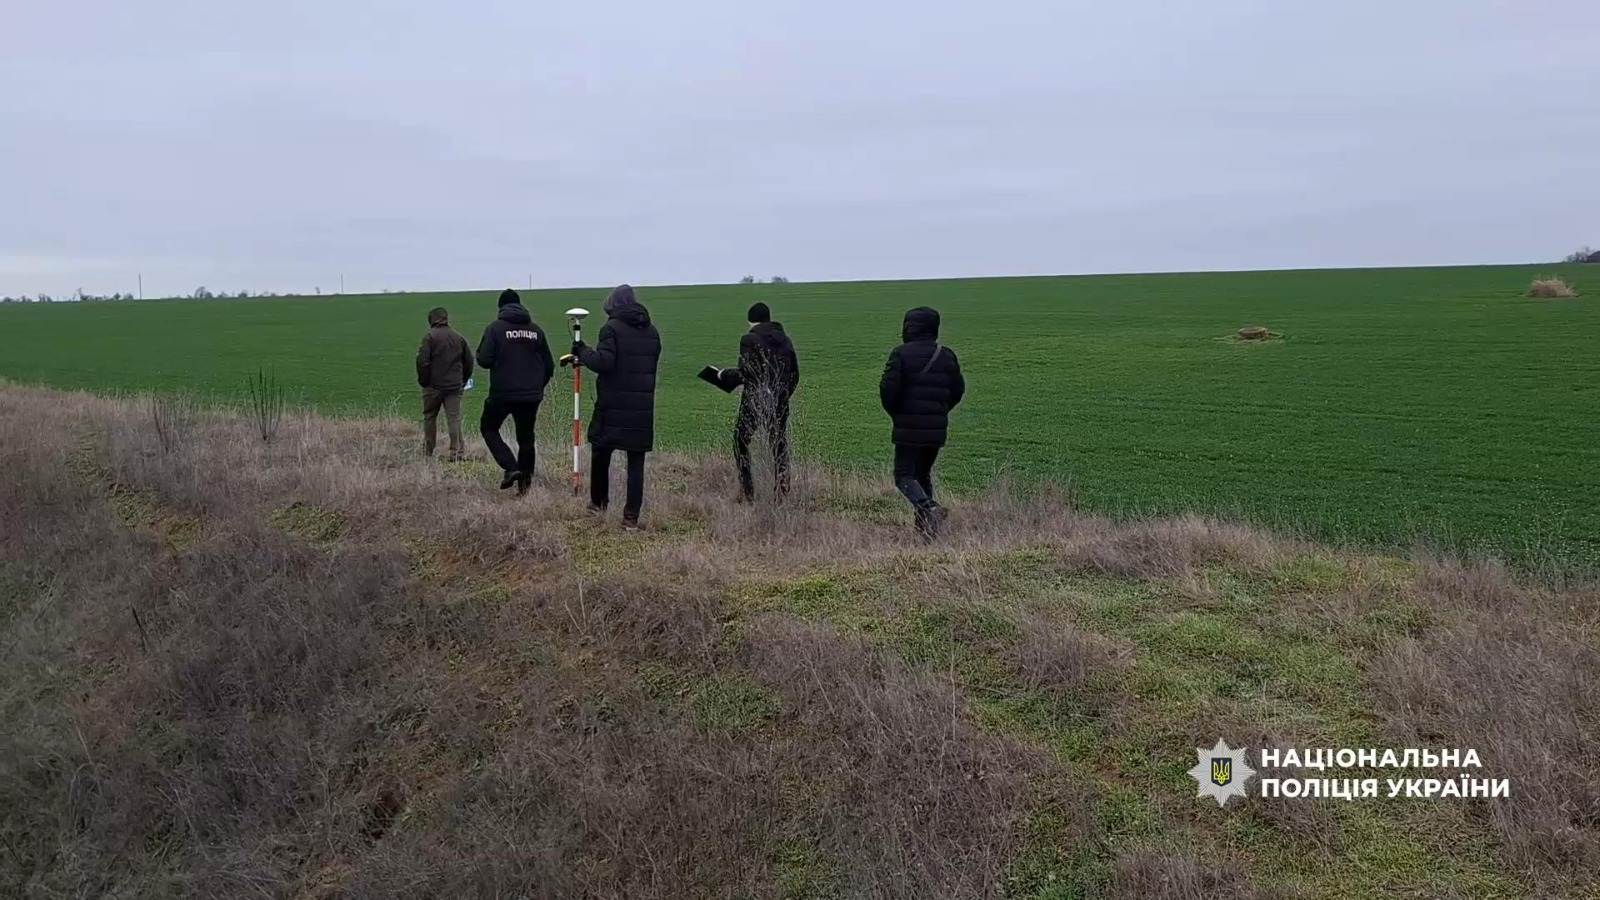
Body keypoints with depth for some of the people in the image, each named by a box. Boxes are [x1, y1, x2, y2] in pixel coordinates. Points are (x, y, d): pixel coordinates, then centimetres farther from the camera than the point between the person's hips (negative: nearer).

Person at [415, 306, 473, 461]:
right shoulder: (459, 338, 9)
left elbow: (422, 361, -14)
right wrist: (463, 381, 21)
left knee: (429, 417, 11)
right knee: (454, 418, 2)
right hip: (454, 386, 3)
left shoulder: (430, 337, -7)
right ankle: (456, 452, -8)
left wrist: (423, 381, -3)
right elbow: (469, 362, 13)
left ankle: (428, 452, 17)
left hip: (434, 385, -3)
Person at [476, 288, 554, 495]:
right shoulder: (536, 330, 5)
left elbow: (484, 360, -14)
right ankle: (524, 481, 12)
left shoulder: (495, 328, -6)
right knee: (526, 438, 13)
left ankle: (510, 467, -2)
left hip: (503, 393, -3)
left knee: (488, 428, 16)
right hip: (531, 396, 3)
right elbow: (549, 365, 8)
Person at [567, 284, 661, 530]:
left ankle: (598, 502, 27)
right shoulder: (652, 332, 11)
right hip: (642, 408, 4)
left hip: (613, 406, -4)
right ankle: (632, 517, 1)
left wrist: (582, 352, 1)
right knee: (636, 462, 4)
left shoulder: (612, 328, -8)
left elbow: (604, 363, -17)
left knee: (600, 454, 16)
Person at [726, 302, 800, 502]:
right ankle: (782, 489, 8)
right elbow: (795, 374, 8)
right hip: (780, 403, 5)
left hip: (754, 401, -5)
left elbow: (745, 373, -16)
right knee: (779, 446, 12)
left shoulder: (749, 339, -10)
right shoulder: (785, 340, 8)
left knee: (741, 442, 9)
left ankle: (747, 492, 4)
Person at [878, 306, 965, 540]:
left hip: (908, 428, -5)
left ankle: (927, 507, -26)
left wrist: (895, 413, 4)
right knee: (923, 474, 18)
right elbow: (958, 389, 11)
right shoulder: (947, 356, 7)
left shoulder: (901, 354, -10)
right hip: (937, 428, 5)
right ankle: (924, 525, 15)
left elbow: (888, 388, -13)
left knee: (904, 475, -1)